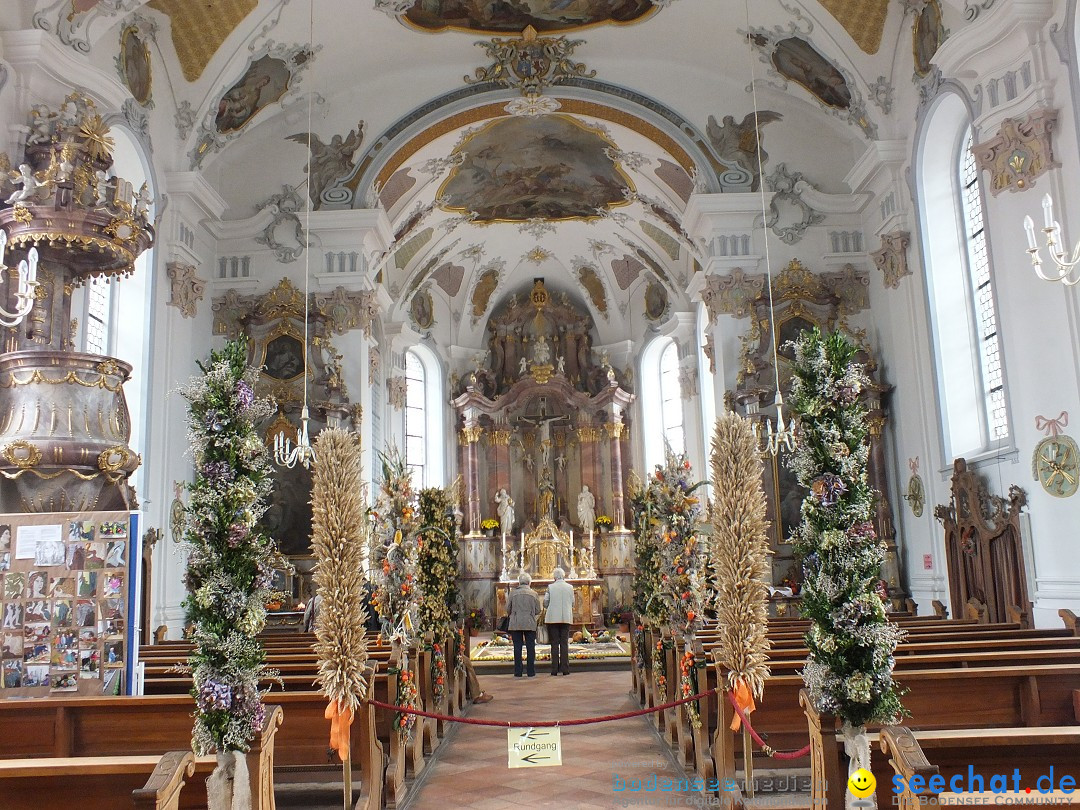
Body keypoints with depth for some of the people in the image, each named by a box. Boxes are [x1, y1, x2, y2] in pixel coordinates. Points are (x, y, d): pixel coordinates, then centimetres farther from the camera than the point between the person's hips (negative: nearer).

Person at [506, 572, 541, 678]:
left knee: (517, 648, 4)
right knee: (530, 648, 5)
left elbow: (508, 609, 4)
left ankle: (518, 672, 3)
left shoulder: (513, 593, 0)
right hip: (530, 624, 0)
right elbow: (538, 611, 5)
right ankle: (531, 672, 5)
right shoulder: (534, 594, 2)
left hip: (515, 624, 0)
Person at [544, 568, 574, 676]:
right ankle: (565, 668, 1)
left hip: (553, 618, -1)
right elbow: (572, 603, 8)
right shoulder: (570, 587, 2)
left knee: (554, 644, 3)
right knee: (564, 643, 5)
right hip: (566, 618, 1)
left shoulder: (550, 587, -3)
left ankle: (555, 669, 1)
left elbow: (545, 603, -1)